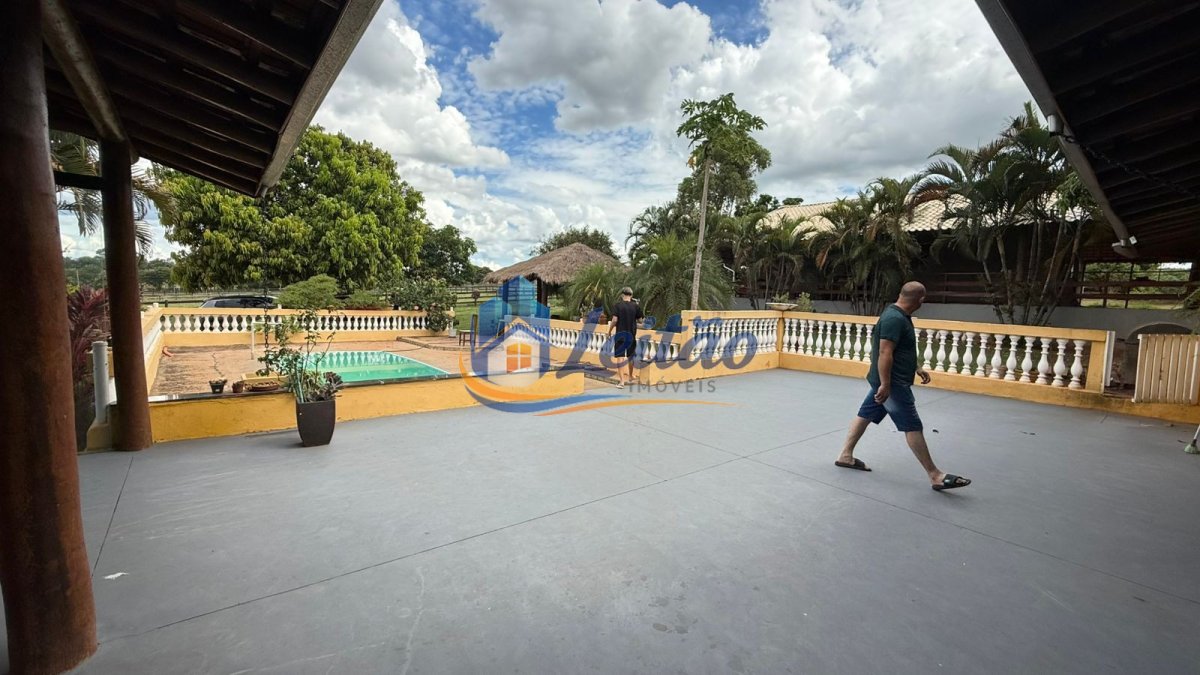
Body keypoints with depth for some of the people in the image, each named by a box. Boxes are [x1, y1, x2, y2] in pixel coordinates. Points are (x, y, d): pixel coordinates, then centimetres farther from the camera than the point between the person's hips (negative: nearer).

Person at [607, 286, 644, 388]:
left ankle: (621, 380, -7)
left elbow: (614, 320, -14)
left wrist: (609, 331, -1)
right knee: (631, 356, 19)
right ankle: (631, 376, 37)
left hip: (620, 334, -3)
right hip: (632, 334, 3)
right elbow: (640, 320, 2)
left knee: (620, 357, 0)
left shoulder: (617, 306, -7)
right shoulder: (636, 306, -2)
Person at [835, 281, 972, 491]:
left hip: (890, 381, 10)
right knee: (913, 427, -3)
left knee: (865, 415, 12)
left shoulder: (900, 316, 10)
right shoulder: (894, 319, -22)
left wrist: (917, 368, 26)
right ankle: (935, 475, 6)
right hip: (893, 383, -10)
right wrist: (885, 385, -27)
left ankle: (846, 456, 21)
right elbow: (885, 353, -27)